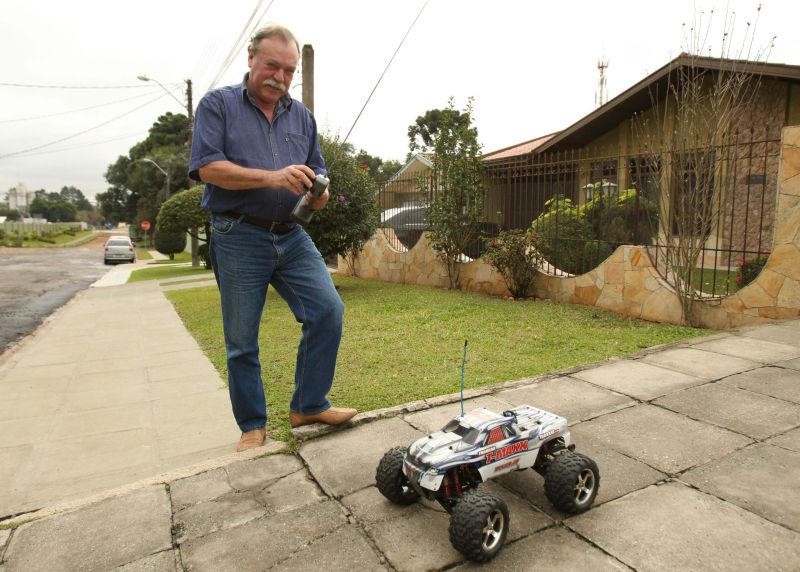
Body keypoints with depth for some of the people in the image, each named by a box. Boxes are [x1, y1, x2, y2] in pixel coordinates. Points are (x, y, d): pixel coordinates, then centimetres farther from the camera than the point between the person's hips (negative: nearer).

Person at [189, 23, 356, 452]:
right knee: (242, 340, 3)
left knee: (328, 310, -10)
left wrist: (318, 192, -9)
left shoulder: (301, 115, 16)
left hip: (291, 236, 4)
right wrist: (273, 178, -20)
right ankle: (253, 425, 20)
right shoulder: (218, 104, 3)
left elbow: (317, 172, 16)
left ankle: (309, 406, 7)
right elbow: (207, 167, -10)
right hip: (239, 238, -3)